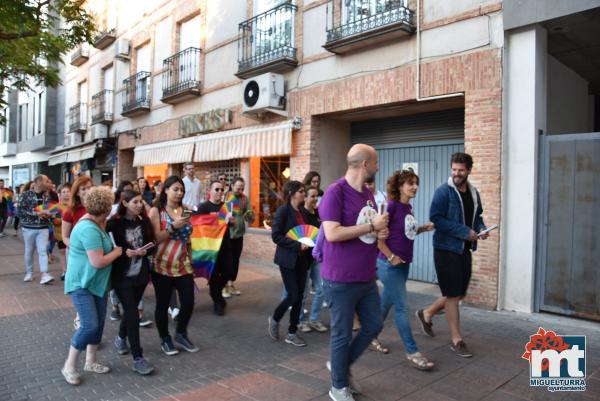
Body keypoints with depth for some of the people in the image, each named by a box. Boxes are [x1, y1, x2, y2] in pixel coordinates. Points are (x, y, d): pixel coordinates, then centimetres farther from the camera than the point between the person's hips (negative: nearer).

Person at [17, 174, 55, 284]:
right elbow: (20, 210, -12)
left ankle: (44, 274, -10)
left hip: (43, 228, 2)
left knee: (43, 250, -6)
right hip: (28, 227, -2)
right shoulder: (26, 195, -7)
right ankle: (29, 273, 26)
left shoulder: (47, 195, 4)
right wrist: (36, 214, -20)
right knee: (29, 251, 11)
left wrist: (48, 214, -7)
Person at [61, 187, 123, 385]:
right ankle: (69, 365, 8)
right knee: (90, 325, -12)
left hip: (97, 283, 9)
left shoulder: (96, 223, 5)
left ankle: (90, 362, 26)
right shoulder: (89, 229, -26)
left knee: (98, 323, 12)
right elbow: (98, 261, -27)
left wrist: (117, 249, 3)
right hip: (82, 283, -9)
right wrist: (118, 251, -14)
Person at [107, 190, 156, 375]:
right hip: (122, 275, -5)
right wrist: (124, 252, -21)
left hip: (141, 274, 5)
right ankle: (138, 359, 2)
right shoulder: (115, 223, -11)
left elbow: (153, 245, 6)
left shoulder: (144, 221, 1)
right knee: (133, 314, -6)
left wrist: (145, 251, -14)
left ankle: (121, 338, 48)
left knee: (131, 310, 20)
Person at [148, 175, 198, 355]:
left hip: (183, 264, 4)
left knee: (188, 302, 0)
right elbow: (155, 239, -14)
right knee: (163, 304, 5)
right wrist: (173, 227, -24)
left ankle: (181, 334, 24)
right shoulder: (156, 211, -5)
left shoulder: (184, 210, 8)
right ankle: (165, 339, 26)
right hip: (162, 265, -4)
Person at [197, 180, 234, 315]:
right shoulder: (204, 207, -6)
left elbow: (233, 223, 17)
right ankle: (217, 302, 15)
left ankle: (217, 293, 34)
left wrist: (232, 220, -6)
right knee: (214, 273, 1)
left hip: (225, 244, 6)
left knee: (227, 271, 7)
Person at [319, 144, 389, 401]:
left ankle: (342, 366, 37)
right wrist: (372, 226, -20)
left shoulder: (368, 194, 9)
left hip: (366, 278, 8)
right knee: (342, 334, 6)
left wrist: (381, 232, -1)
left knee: (374, 325, 17)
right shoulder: (335, 192, -17)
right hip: (341, 280, -8)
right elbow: (332, 234, -26)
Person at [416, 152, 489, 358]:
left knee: (459, 294, 15)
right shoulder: (443, 191, -13)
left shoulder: (474, 193, 8)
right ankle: (457, 340, 16)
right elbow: (436, 218, -20)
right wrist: (465, 232, -21)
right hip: (446, 248, -7)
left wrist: (481, 229, -3)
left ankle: (426, 314, 37)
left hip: (464, 249, 7)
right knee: (453, 295, 1)